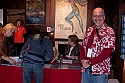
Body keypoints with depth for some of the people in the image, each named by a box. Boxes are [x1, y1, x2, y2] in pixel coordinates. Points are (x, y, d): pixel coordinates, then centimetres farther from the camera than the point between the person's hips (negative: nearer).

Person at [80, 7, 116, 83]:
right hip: (86, 69, 5)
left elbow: (107, 52, -15)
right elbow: (83, 47, 13)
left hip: (100, 71, -5)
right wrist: (83, 60, -6)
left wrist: (90, 62, -15)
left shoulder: (109, 31, -7)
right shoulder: (89, 30, 10)